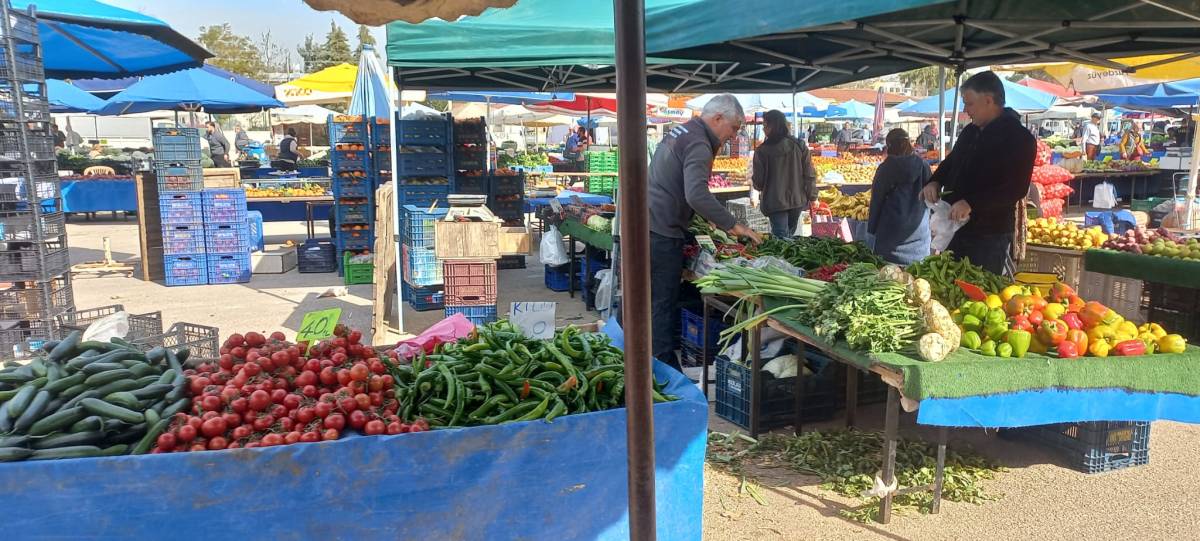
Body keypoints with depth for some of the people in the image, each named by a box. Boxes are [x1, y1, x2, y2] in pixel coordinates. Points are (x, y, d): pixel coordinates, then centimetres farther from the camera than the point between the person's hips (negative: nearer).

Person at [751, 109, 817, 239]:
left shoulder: (763, 150, -13)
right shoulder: (800, 146, -2)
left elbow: (758, 180, -8)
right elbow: (809, 174, 0)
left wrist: (759, 187, 16)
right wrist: (812, 197, 10)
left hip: (775, 202, -4)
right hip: (797, 200, 4)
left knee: (781, 239, 0)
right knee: (790, 236, 19)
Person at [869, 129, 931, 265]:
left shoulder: (885, 168, -7)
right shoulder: (922, 165, -2)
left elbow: (876, 200, -2)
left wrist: (872, 228, 7)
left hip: (892, 228, -2)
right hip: (919, 228, 2)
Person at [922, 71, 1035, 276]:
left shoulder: (1019, 138, -12)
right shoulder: (970, 131, 13)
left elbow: (1016, 189, -21)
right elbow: (951, 162, 28)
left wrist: (971, 204, -28)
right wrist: (935, 181, 6)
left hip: (990, 237, -8)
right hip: (955, 228, 8)